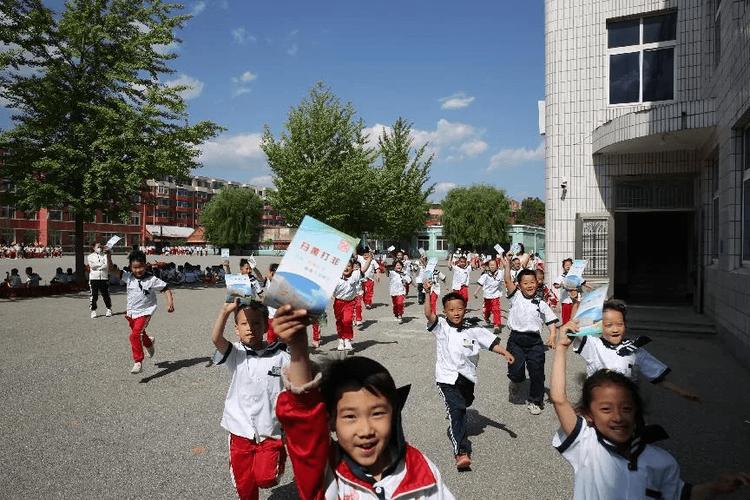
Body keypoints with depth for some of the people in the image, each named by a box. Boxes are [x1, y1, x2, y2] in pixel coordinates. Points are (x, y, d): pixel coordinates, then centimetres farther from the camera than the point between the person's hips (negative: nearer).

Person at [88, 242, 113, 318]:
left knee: (106, 294, 3)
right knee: (93, 295, 0)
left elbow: (107, 265, -3)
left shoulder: (105, 255, 8)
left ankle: (109, 309, 15)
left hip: (104, 278, 0)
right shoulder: (90, 256, 8)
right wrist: (102, 264, -7)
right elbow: (92, 266, -6)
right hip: (94, 278, 0)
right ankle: (93, 311, 10)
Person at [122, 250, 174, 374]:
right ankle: (149, 342, 58)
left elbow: (166, 289, -10)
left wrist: (170, 302, -24)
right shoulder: (128, 277, -4)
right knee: (139, 334, 25)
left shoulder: (152, 280, -14)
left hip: (144, 312, -6)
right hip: (131, 312, 6)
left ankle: (138, 362, -14)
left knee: (135, 335, -21)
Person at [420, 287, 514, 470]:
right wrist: (428, 292, -34)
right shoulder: (441, 327, -7)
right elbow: (429, 314, -23)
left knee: (462, 407, 25)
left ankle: (455, 429, 57)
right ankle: (462, 452, -25)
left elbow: (491, 342, 0)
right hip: (447, 378, -5)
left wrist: (505, 353, -16)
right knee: (456, 410, -19)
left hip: (467, 378, 5)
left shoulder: (473, 330, 2)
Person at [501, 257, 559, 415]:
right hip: (516, 339, -1)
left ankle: (534, 401, 26)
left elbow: (551, 322, 5)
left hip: (535, 341, 2)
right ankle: (515, 384, 30)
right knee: (516, 371, -6)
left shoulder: (541, 304, 7)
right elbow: (508, 281, -8)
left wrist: (553, 335, -12)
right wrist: (507, 266, -16)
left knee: (537, 373, 4)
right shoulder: (516, 297, 4)